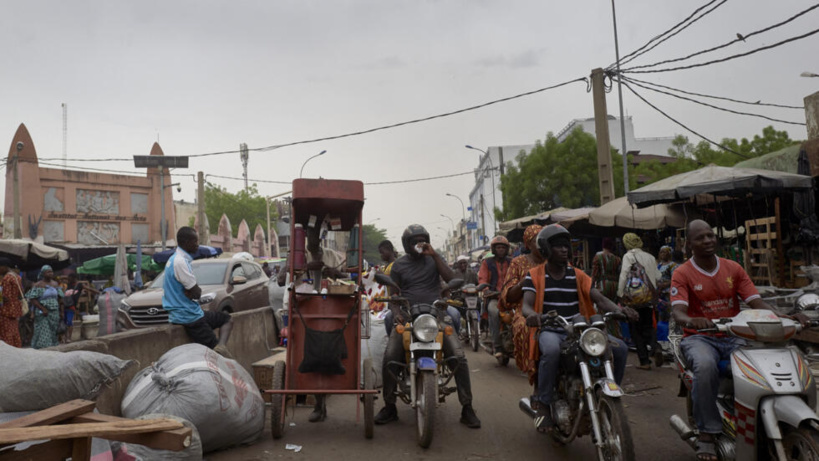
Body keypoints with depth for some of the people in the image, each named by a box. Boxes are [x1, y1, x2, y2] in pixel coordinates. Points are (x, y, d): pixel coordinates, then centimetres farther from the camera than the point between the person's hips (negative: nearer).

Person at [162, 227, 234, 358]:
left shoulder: (174, 259, 12)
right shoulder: (180, 262, -22)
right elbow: (195, 293, -21)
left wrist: (196, 289, -5)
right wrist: (198, 290, -1)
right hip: (188, 316, -10)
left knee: (227, 318, 19)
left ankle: (221, 346, 1)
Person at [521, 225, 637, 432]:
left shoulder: (578, 275, 12)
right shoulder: (535, 275, 2)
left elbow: (599, 299, 2)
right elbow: (526, 304, -10)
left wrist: (619, 309, -19)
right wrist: (532, 314, -36)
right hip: (550, 331, -4)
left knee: (620, 348, -14)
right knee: (552, 351, -40)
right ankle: (543, 404, -22)